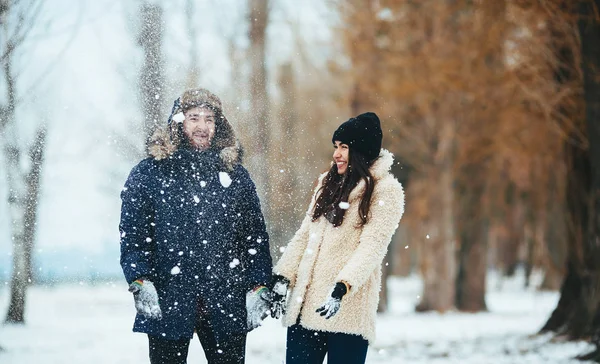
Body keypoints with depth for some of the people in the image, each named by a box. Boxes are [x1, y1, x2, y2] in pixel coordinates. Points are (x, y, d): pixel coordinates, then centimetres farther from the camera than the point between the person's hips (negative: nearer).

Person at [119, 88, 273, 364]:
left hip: (227, 306, 2)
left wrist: (259, 287, 2)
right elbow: (132, 233, -1)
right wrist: (140, 281, -14)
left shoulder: (235, 174, 12)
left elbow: (255, 236, 11)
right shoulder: (149, 172, 4)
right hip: (166, 303, -2)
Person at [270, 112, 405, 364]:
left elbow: (372, 246, -14)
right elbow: (304, 235, 17)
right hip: (304, 304, 6)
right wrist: (283, 277, 7)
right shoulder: (328, 183, 18)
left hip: (346, 308, -6)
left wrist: (342, 287, -27)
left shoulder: (385, 191, -3)